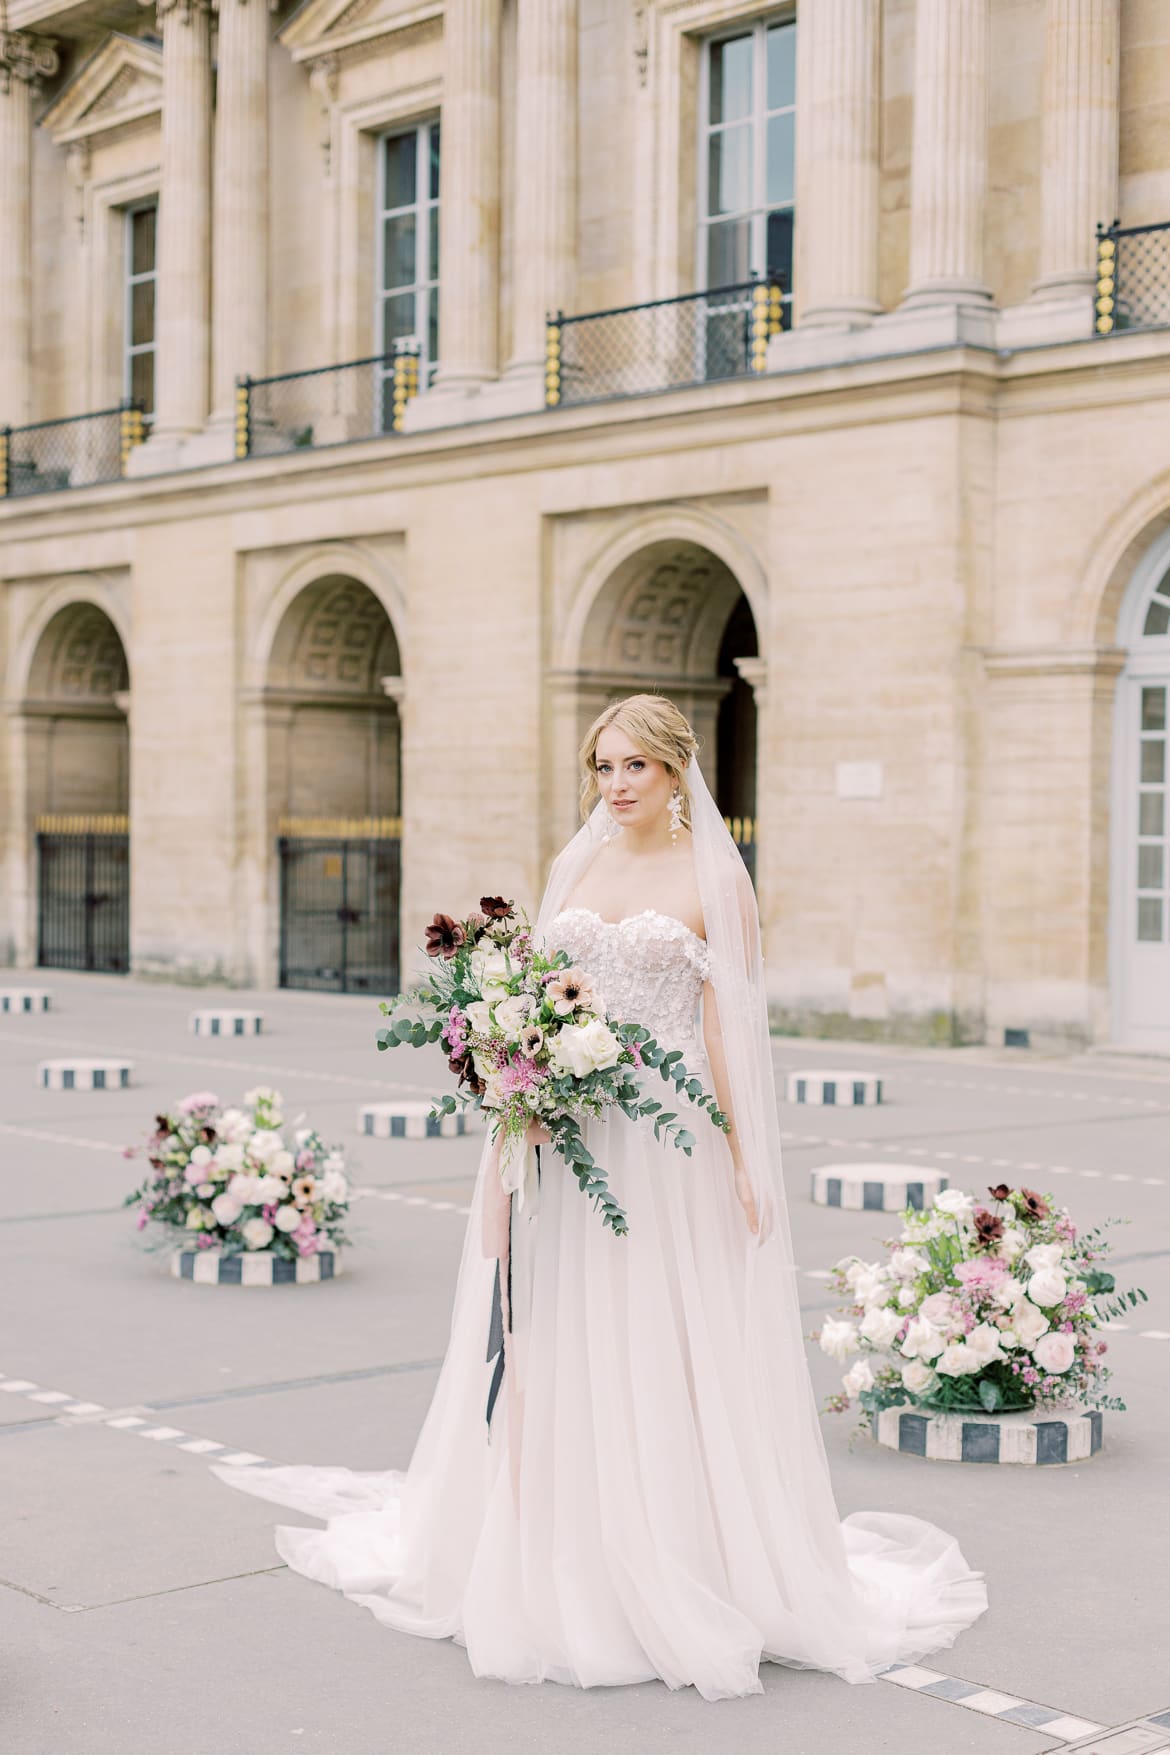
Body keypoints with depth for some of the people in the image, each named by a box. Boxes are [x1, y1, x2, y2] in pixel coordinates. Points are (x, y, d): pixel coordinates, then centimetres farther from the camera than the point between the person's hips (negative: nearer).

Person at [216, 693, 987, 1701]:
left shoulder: (715, 875, -3)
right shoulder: (576, 866, 12)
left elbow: (731, 1019, -7)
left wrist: (741, 1156, -12)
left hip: (671, 1137, -5)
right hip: (568, 1135, 5)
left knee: (667, 1356, -1)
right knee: (561, 1350, 8)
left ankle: (686, 1574, 11)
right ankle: (564, 1568, 20)